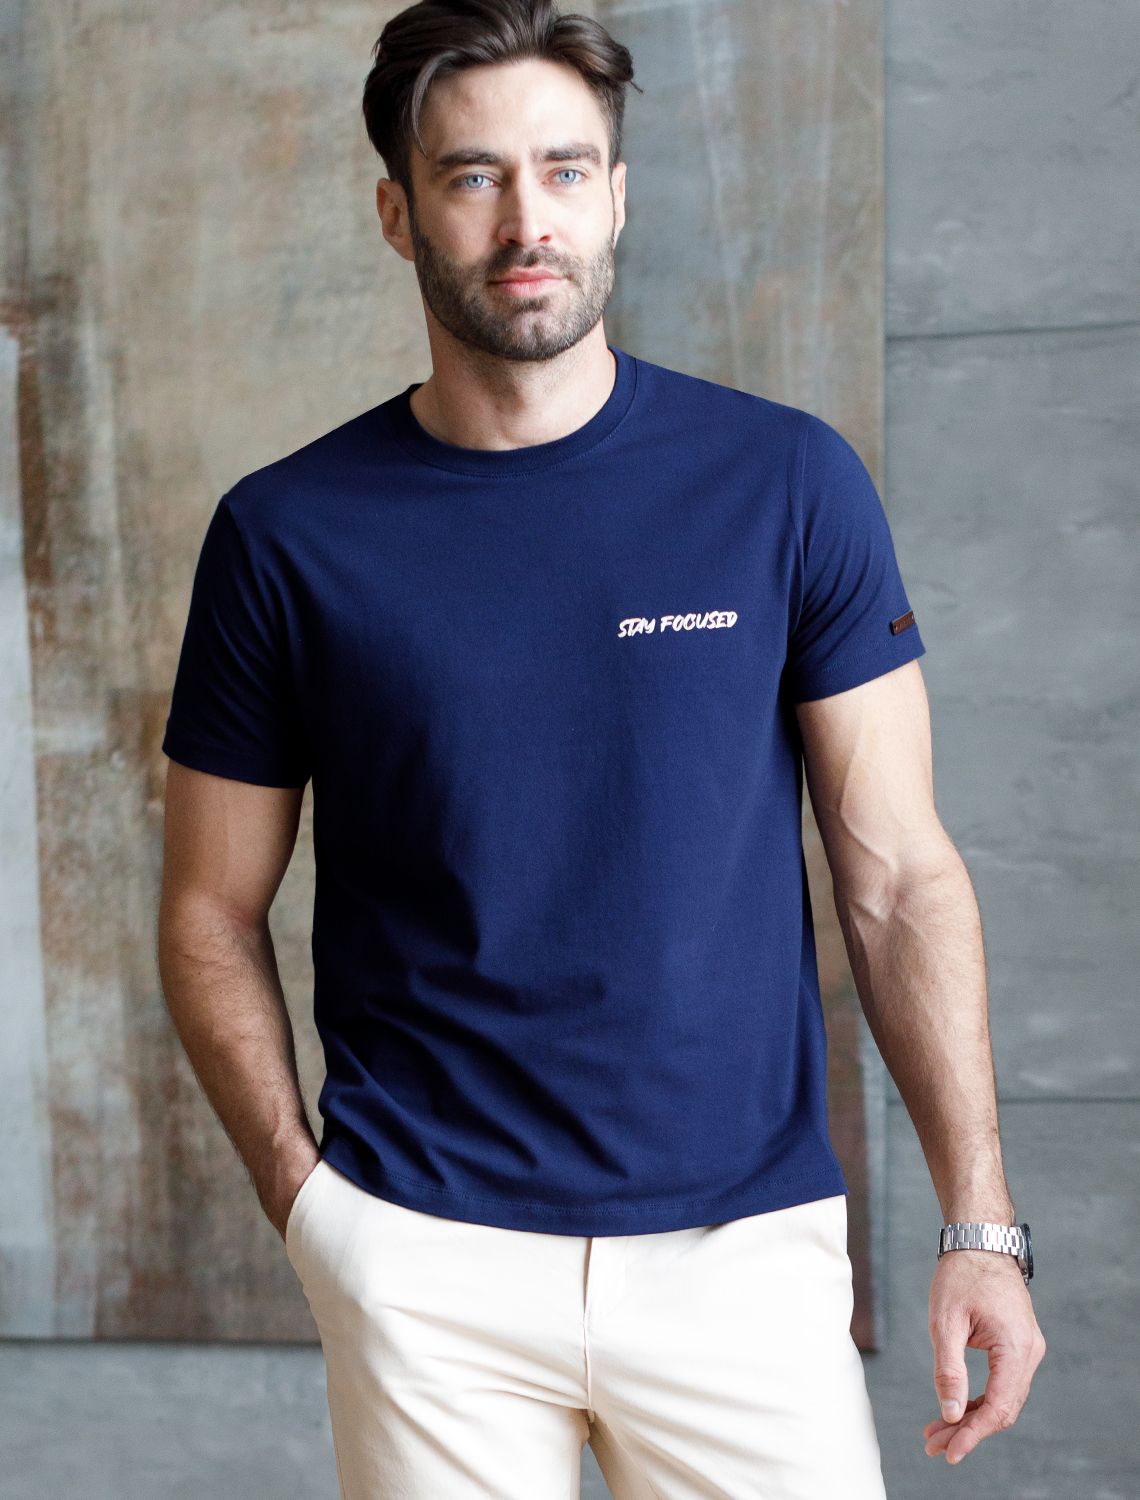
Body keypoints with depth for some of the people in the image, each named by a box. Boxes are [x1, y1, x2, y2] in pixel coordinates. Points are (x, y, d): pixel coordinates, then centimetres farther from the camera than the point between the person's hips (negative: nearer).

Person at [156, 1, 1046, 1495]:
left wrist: (980, 1220, -5)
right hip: (427, 1259, 0)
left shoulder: (789, 484, -2)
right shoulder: (288, 534, -1)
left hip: (747, 1241, 0)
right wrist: (304, 1200, -3)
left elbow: (901, 877, 0)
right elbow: (214, 913, 6)